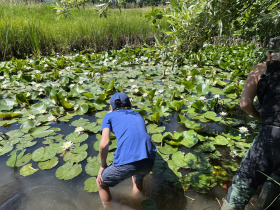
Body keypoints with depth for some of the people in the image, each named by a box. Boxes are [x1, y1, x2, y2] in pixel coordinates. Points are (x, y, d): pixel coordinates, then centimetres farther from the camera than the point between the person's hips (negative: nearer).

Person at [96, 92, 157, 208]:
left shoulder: (109, 116, 16)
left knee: (101, 183, 27)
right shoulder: (138, 115, 28)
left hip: (126, 162, -4)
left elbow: (104, 143, 2)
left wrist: (103, 165, 17)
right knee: (138, 180, 40)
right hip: (149, 160, 5)